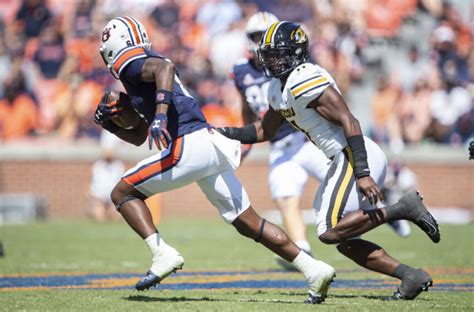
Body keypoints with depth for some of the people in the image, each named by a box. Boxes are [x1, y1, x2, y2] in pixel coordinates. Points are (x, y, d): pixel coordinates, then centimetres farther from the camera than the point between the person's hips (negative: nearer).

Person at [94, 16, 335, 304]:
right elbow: (139, 137, 35)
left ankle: (164, 255, -13)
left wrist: (160, 112, -31)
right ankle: (314, 269, 6)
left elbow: (165, 66, -23)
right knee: (248, 223, 12)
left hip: (188, 147, -9)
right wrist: (109, 122, 24)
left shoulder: (132, 64, 1)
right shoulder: (141, 71, 29)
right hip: (210, 143, 9)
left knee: (122, 193, 2)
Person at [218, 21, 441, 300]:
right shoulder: (279, 89, 16)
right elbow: (264, 131, 30)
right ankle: (412, 276, 7)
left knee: (331, 232, -16)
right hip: (345, 160, 10)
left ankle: (404, 208, -12)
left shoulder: (305, 80, -15)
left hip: (356, 157, -10)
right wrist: (224, 134, 16)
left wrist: (362, 174, -26)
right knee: (345, 241, 10)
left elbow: (349, 122, -20)